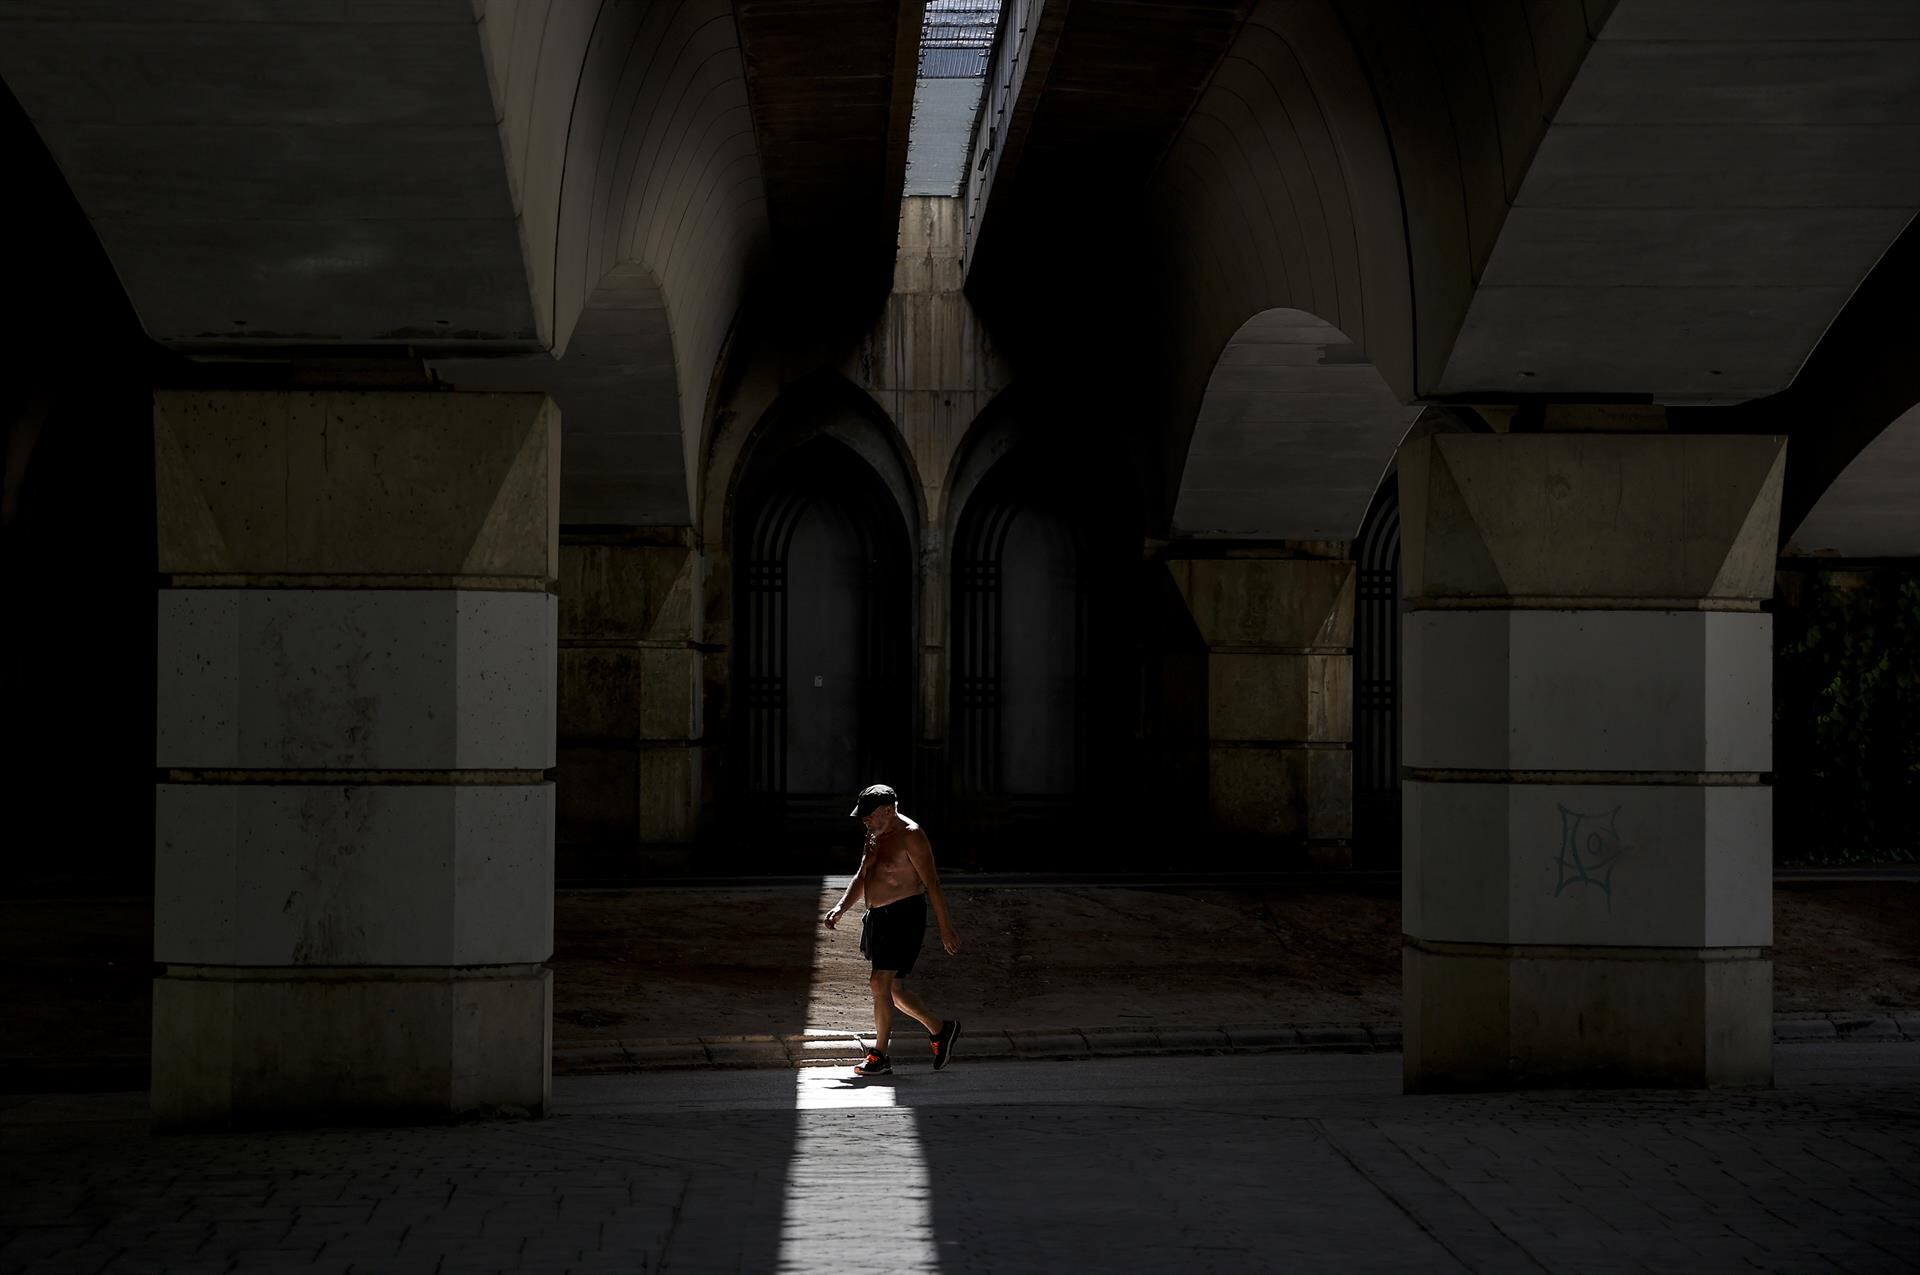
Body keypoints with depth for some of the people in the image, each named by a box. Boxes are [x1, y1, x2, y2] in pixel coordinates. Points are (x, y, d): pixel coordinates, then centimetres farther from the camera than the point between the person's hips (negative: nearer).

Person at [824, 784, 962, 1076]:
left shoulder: (910, 836, -13)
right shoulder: (875, 836, 13)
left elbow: (932, 883, -13)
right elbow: (861, 878, 21)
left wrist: (946, 929, -14)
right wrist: (840, 908, 6)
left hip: (904, 916, -9)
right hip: (878, 917, 9)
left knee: (880, 984, -14)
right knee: (892, 988, 14)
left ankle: (879, 1057, -6)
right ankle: (940, 1029, 30)